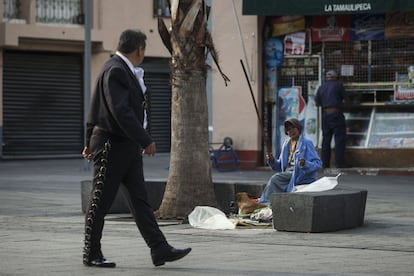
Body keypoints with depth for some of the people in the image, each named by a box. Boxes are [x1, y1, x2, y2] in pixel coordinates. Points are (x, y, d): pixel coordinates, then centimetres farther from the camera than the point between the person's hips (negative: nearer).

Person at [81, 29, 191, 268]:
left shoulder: (123, 70, 15)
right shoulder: (115, 71, -17)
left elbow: (95, 107, 21)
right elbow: (121, 111, -26)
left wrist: (91, 141, 25)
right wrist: (146, 140, -25)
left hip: (128, 147, 10)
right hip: (112, 145, -10)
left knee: (140, 199, 5)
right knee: (101, 202, 1)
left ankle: (160, 249, 3)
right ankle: (92, 254, 10)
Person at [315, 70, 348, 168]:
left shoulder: (321, 87, 10)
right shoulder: (338, 85, -3)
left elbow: (317, 103, 11)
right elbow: (345, 97, 4)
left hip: (325, 114, 5)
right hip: (336, 114, -5)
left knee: (326, 139, 9)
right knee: (340, 138, -3)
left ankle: (325, 163, 9)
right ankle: (339, 162, -9)